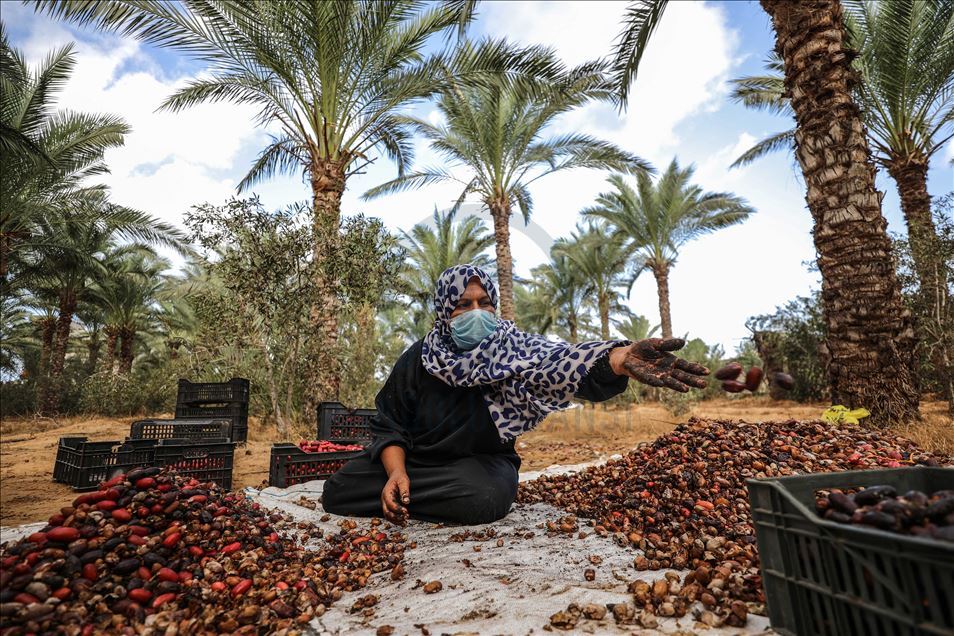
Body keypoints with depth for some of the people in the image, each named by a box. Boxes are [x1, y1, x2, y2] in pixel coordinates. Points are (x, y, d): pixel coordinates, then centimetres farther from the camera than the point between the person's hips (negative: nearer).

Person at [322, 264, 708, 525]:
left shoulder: (511, 350, -16)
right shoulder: (418, 359, -9)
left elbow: (557, 360, -38)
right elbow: (389, 424, -4)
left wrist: (622, 359, -58)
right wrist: (396, 471, -25)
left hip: (481, 462, -1)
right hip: (414, 456, 1)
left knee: (488, 496, -36)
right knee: (338, 491, -18)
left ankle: (402, 498, -9)